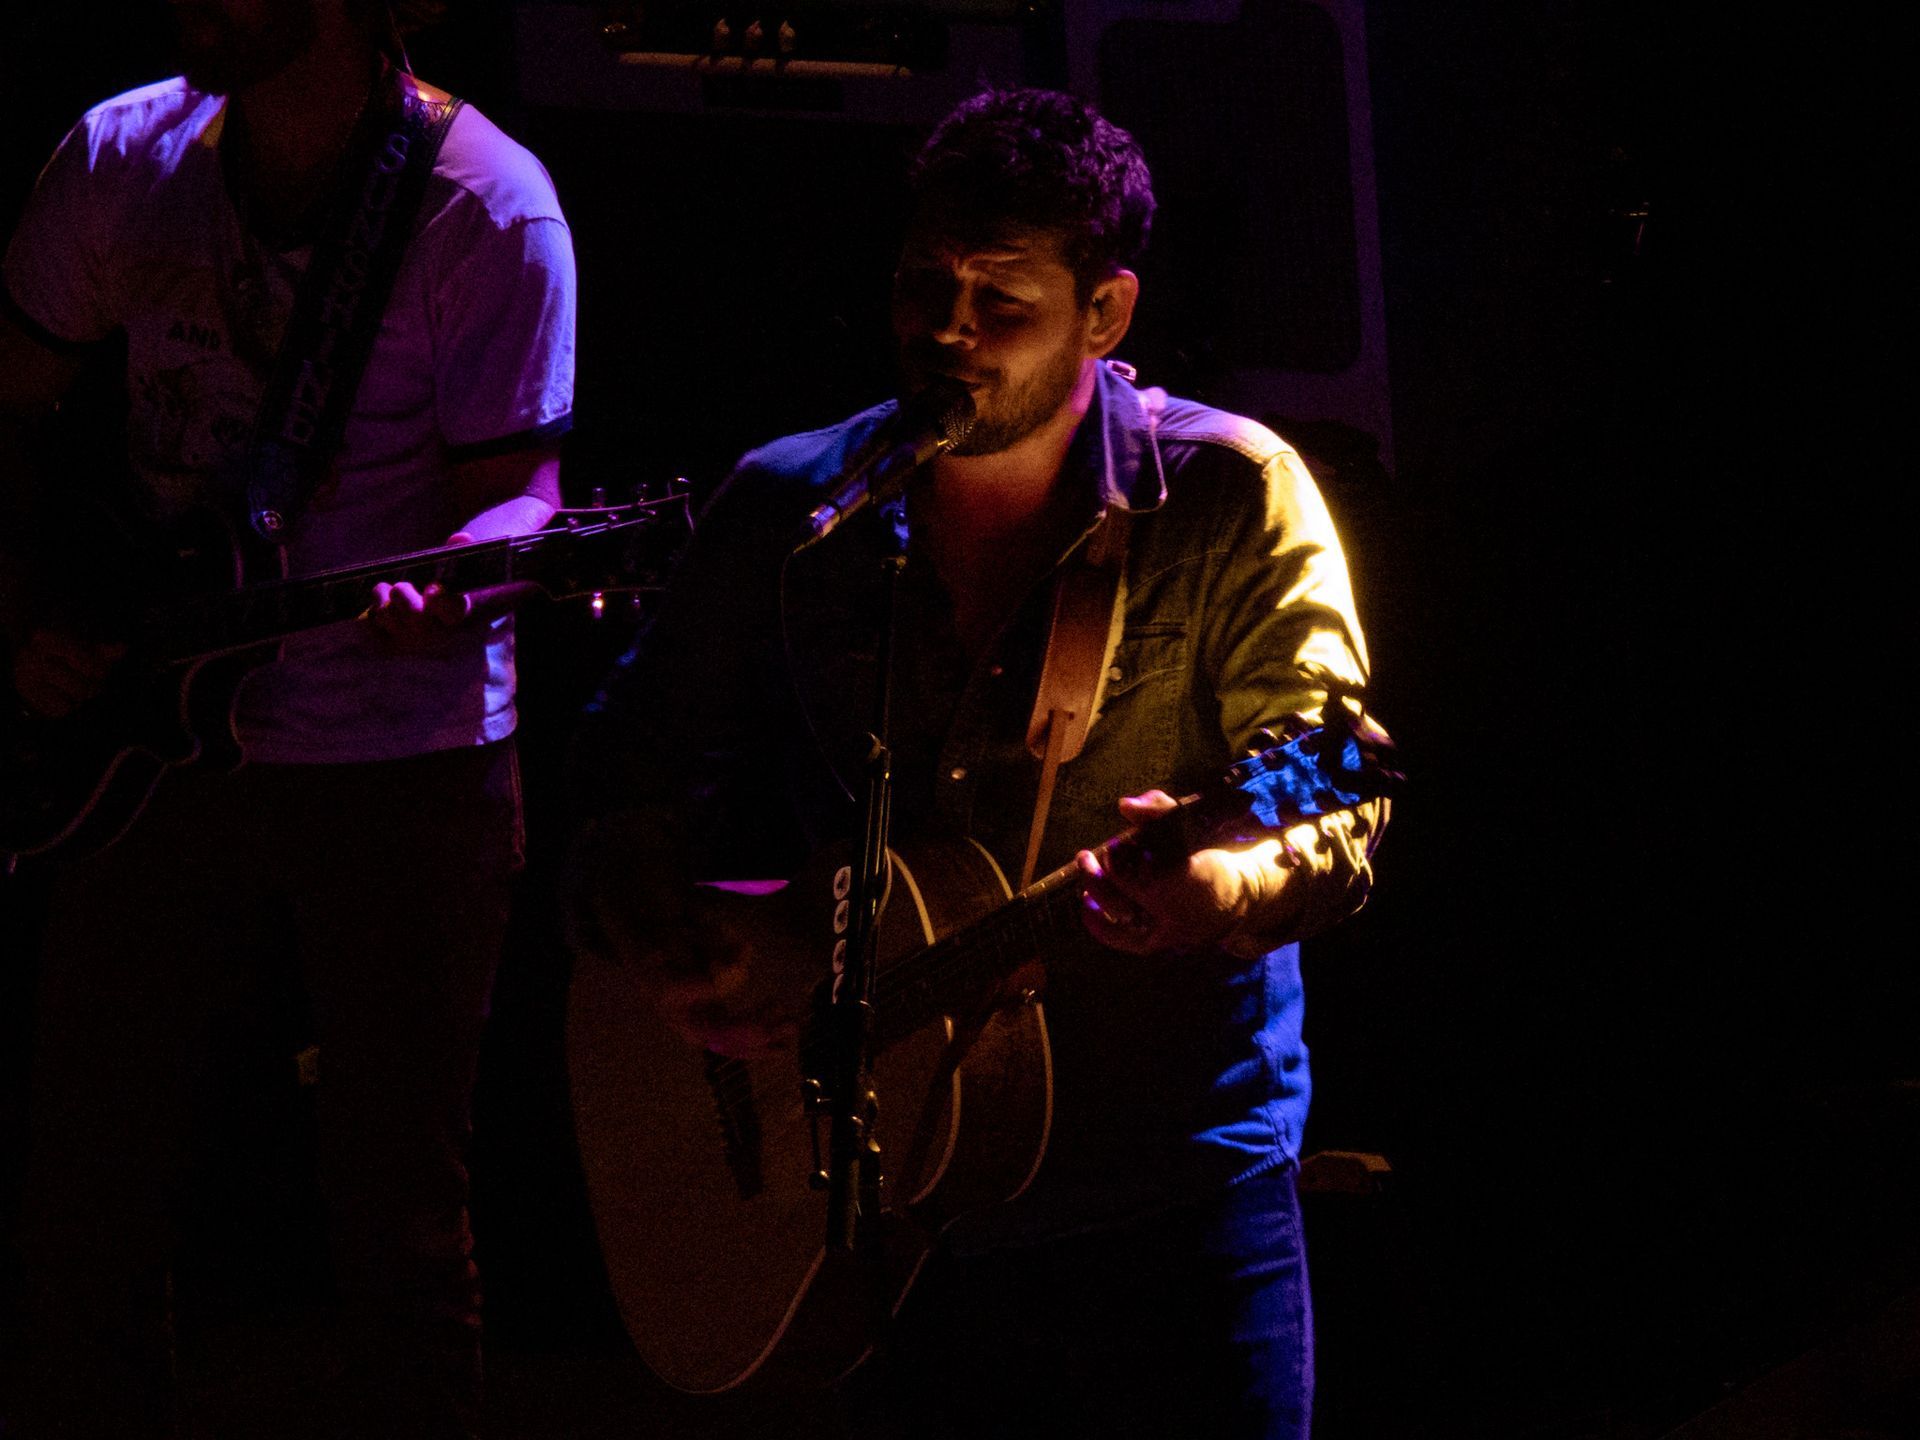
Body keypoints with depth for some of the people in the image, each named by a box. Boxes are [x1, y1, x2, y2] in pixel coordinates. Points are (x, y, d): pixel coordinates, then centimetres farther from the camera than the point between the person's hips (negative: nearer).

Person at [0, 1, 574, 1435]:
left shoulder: (487, 212, -13)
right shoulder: (121, 160, 1)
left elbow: (517, 484, -11)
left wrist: (448, 585, -33)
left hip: (404, 764, -4)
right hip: (152, 739, 4)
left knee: (400, 1219, 2)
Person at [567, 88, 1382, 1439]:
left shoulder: (1229, 501, -7)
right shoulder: (789, 510, 3)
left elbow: (1334, 818, -13)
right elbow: (638, 769, 11)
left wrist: (1216, 891, -35)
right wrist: (666, 943, -10)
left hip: (1173, 1195, -3)